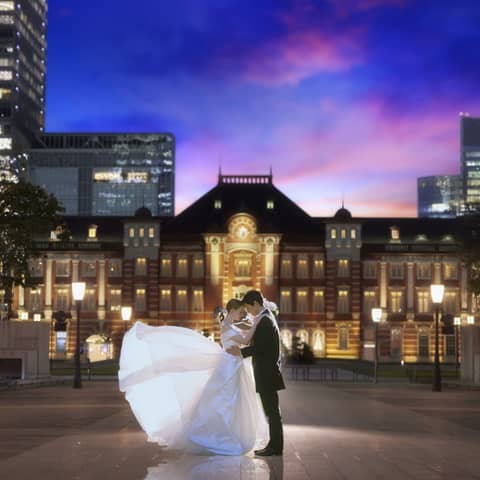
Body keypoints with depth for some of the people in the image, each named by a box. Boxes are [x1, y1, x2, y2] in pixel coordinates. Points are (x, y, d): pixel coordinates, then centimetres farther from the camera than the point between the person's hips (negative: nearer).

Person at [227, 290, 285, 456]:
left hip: (267, 373, -10)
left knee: (272, 410, -4)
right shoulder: (266, 317, 15)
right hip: (267, 373, 10)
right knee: (271, 410, 13)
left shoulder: (265, 320, -17)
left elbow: (259, 347, -20)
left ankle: (276, 447, 1)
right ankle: (274, 445, 19)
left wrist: (240, 352, -10)